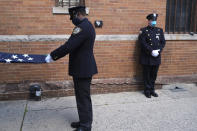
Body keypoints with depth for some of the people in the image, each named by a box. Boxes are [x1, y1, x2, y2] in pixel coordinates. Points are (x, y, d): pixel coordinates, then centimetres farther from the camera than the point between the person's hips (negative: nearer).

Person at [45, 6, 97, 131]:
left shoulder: (82, 27, -20)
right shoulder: (88, 25, 14)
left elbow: (68, 46, -24)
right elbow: (72, 46, 17)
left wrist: (52, 55, -11)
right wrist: (55, 56, 16)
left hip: (82, 69, -10)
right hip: (84, 68, 10)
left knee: (83, 98, 0)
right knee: (83, 97, 19)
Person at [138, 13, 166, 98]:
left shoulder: (160, 30, 11)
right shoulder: (144, 31, -3)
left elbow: (163, 42, 7)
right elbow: (143, 43, -12)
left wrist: (158, 51, -9)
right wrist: (151, 51, -18)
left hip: (156, 57, 4)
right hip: (147, 58, -4)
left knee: (154, 74, 11)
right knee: (147, 75, 4)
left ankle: (152, 90, 24)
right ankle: (147, 91, 16)